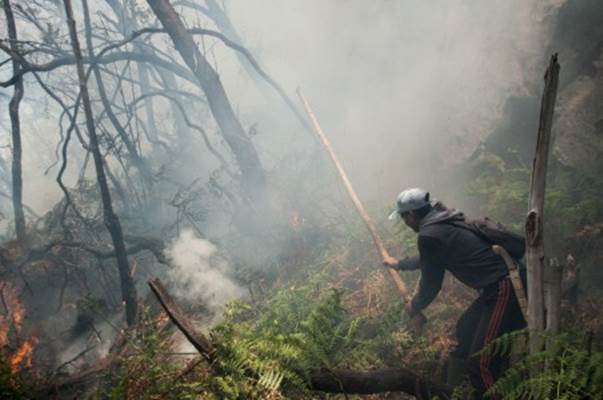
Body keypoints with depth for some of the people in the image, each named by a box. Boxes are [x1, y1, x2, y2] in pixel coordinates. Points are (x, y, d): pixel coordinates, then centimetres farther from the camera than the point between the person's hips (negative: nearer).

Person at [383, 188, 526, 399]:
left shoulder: (429, 235, -15)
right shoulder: (444, 221, 14)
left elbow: (431, 285, -5)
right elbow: (429, 260, 34)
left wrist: (414, 306, 15)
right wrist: (400, 264, 48)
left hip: (504, 290, -11)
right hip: (502, 284, 11)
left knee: (482, 362, -10)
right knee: (465, 331, 25)